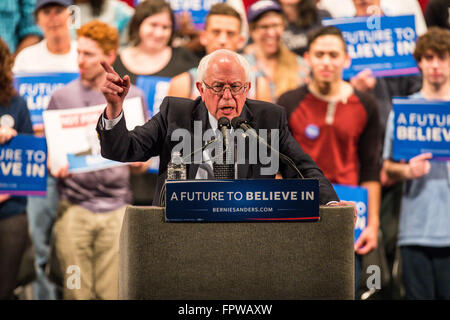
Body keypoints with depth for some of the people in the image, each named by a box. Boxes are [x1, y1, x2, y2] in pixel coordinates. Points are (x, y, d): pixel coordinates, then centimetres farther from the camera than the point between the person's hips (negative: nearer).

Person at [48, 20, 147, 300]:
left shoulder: (132, 97, 9)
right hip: (74, 207, 0)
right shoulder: (62, 97, 9)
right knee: (76, 292, -2)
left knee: (112, 292, -3)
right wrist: (56, 168, -11)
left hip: (117, 206, 0)